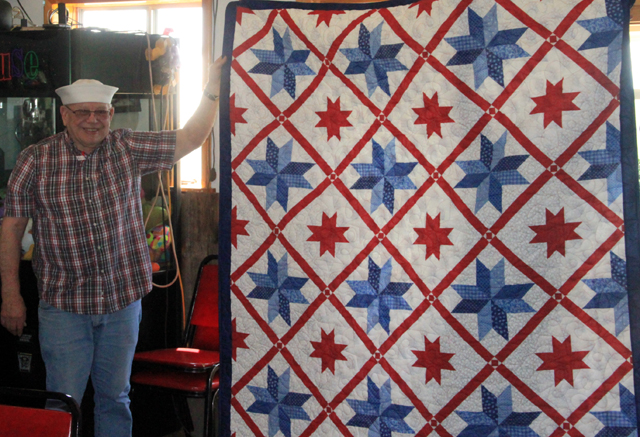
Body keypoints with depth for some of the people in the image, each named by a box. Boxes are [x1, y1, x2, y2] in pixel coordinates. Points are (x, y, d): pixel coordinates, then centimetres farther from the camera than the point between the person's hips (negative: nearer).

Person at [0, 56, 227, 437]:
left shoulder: (129, 148, 1)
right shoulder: (36, 160, -4)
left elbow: (191, 138, 3)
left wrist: (212, 92, -10)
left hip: (123, 300, 2)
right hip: (64, 305, -2)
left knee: (115, 397, 15)